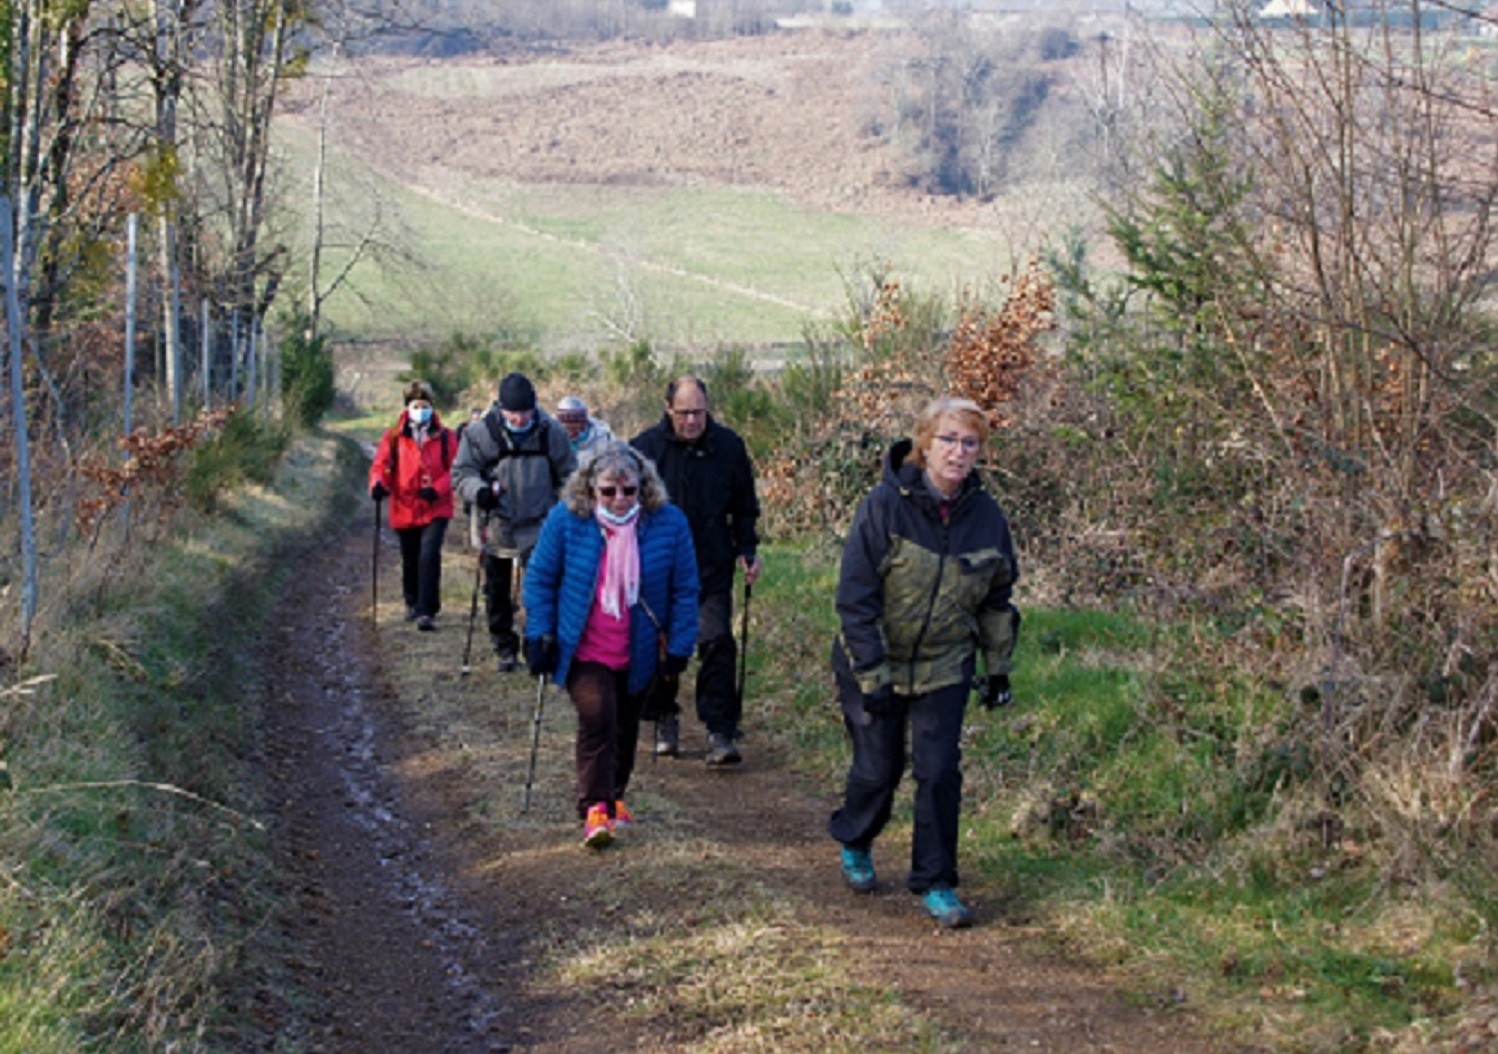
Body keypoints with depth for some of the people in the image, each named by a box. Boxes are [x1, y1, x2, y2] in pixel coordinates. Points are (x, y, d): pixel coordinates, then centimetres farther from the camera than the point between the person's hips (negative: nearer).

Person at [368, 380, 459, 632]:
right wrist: (378, 484, -22)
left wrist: (437, 489, -17)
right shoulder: (393, 438, 0)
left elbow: (453, 469, -1)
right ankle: (412, 603, 40)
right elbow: (381, 465, 0)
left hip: (435, 509, -2)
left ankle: (427, 611, -16)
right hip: (404, 509, 2)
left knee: (429, 556, -19)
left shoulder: (445, 437, -1)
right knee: (410, 561, 16)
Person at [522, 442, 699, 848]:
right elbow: (540, 579, -1)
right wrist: (540, 635, -5)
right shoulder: (566, 520, -12)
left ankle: (614, 795, 37)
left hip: (639, 654, 2)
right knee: (596, 719, -19)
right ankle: (594, 807, -14)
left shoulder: (668, 523, -10)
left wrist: (679, 646, -2)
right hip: (585, 651, -2)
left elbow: (684, 590, -2)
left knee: (626, 726, 16)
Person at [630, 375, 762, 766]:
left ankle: (721, 732, -8)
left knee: (717, 644, -10)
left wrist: (746, 550, 2)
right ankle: (666, 720, 29)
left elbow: (744, 506, 11)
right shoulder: (646, 447, -5)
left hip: (713, 569, 0)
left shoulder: (728, 446, -1)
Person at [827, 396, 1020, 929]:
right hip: (875, 663, -3)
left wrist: (998, 668, 10)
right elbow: (855, 597, -17)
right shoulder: (885, 506, -17)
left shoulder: (986, 516, -4)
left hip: (944, 668, 3)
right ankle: (854, 844, 38)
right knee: (877, 769, 7)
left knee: (940, 771, -5)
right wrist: (873, 675, -19)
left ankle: (935, 882, 9)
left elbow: (997, 600, 10)